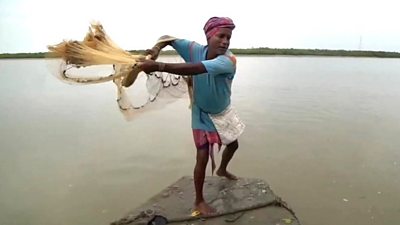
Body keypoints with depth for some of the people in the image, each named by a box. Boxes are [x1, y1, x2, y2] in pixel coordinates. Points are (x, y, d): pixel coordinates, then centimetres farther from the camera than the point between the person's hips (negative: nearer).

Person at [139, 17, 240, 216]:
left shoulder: (229, 60, -34)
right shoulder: (195, 49, -24)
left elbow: (196, 69, -51)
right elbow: (168, 38, -14)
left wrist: (158, 66, -60)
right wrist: (156, 49, -39)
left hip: (223, 112, 2)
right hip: (202, 115, -1)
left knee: (233, 145, 23)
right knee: (202, 157, -8)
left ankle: (222, 170, 56)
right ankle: (199, 201, 11)